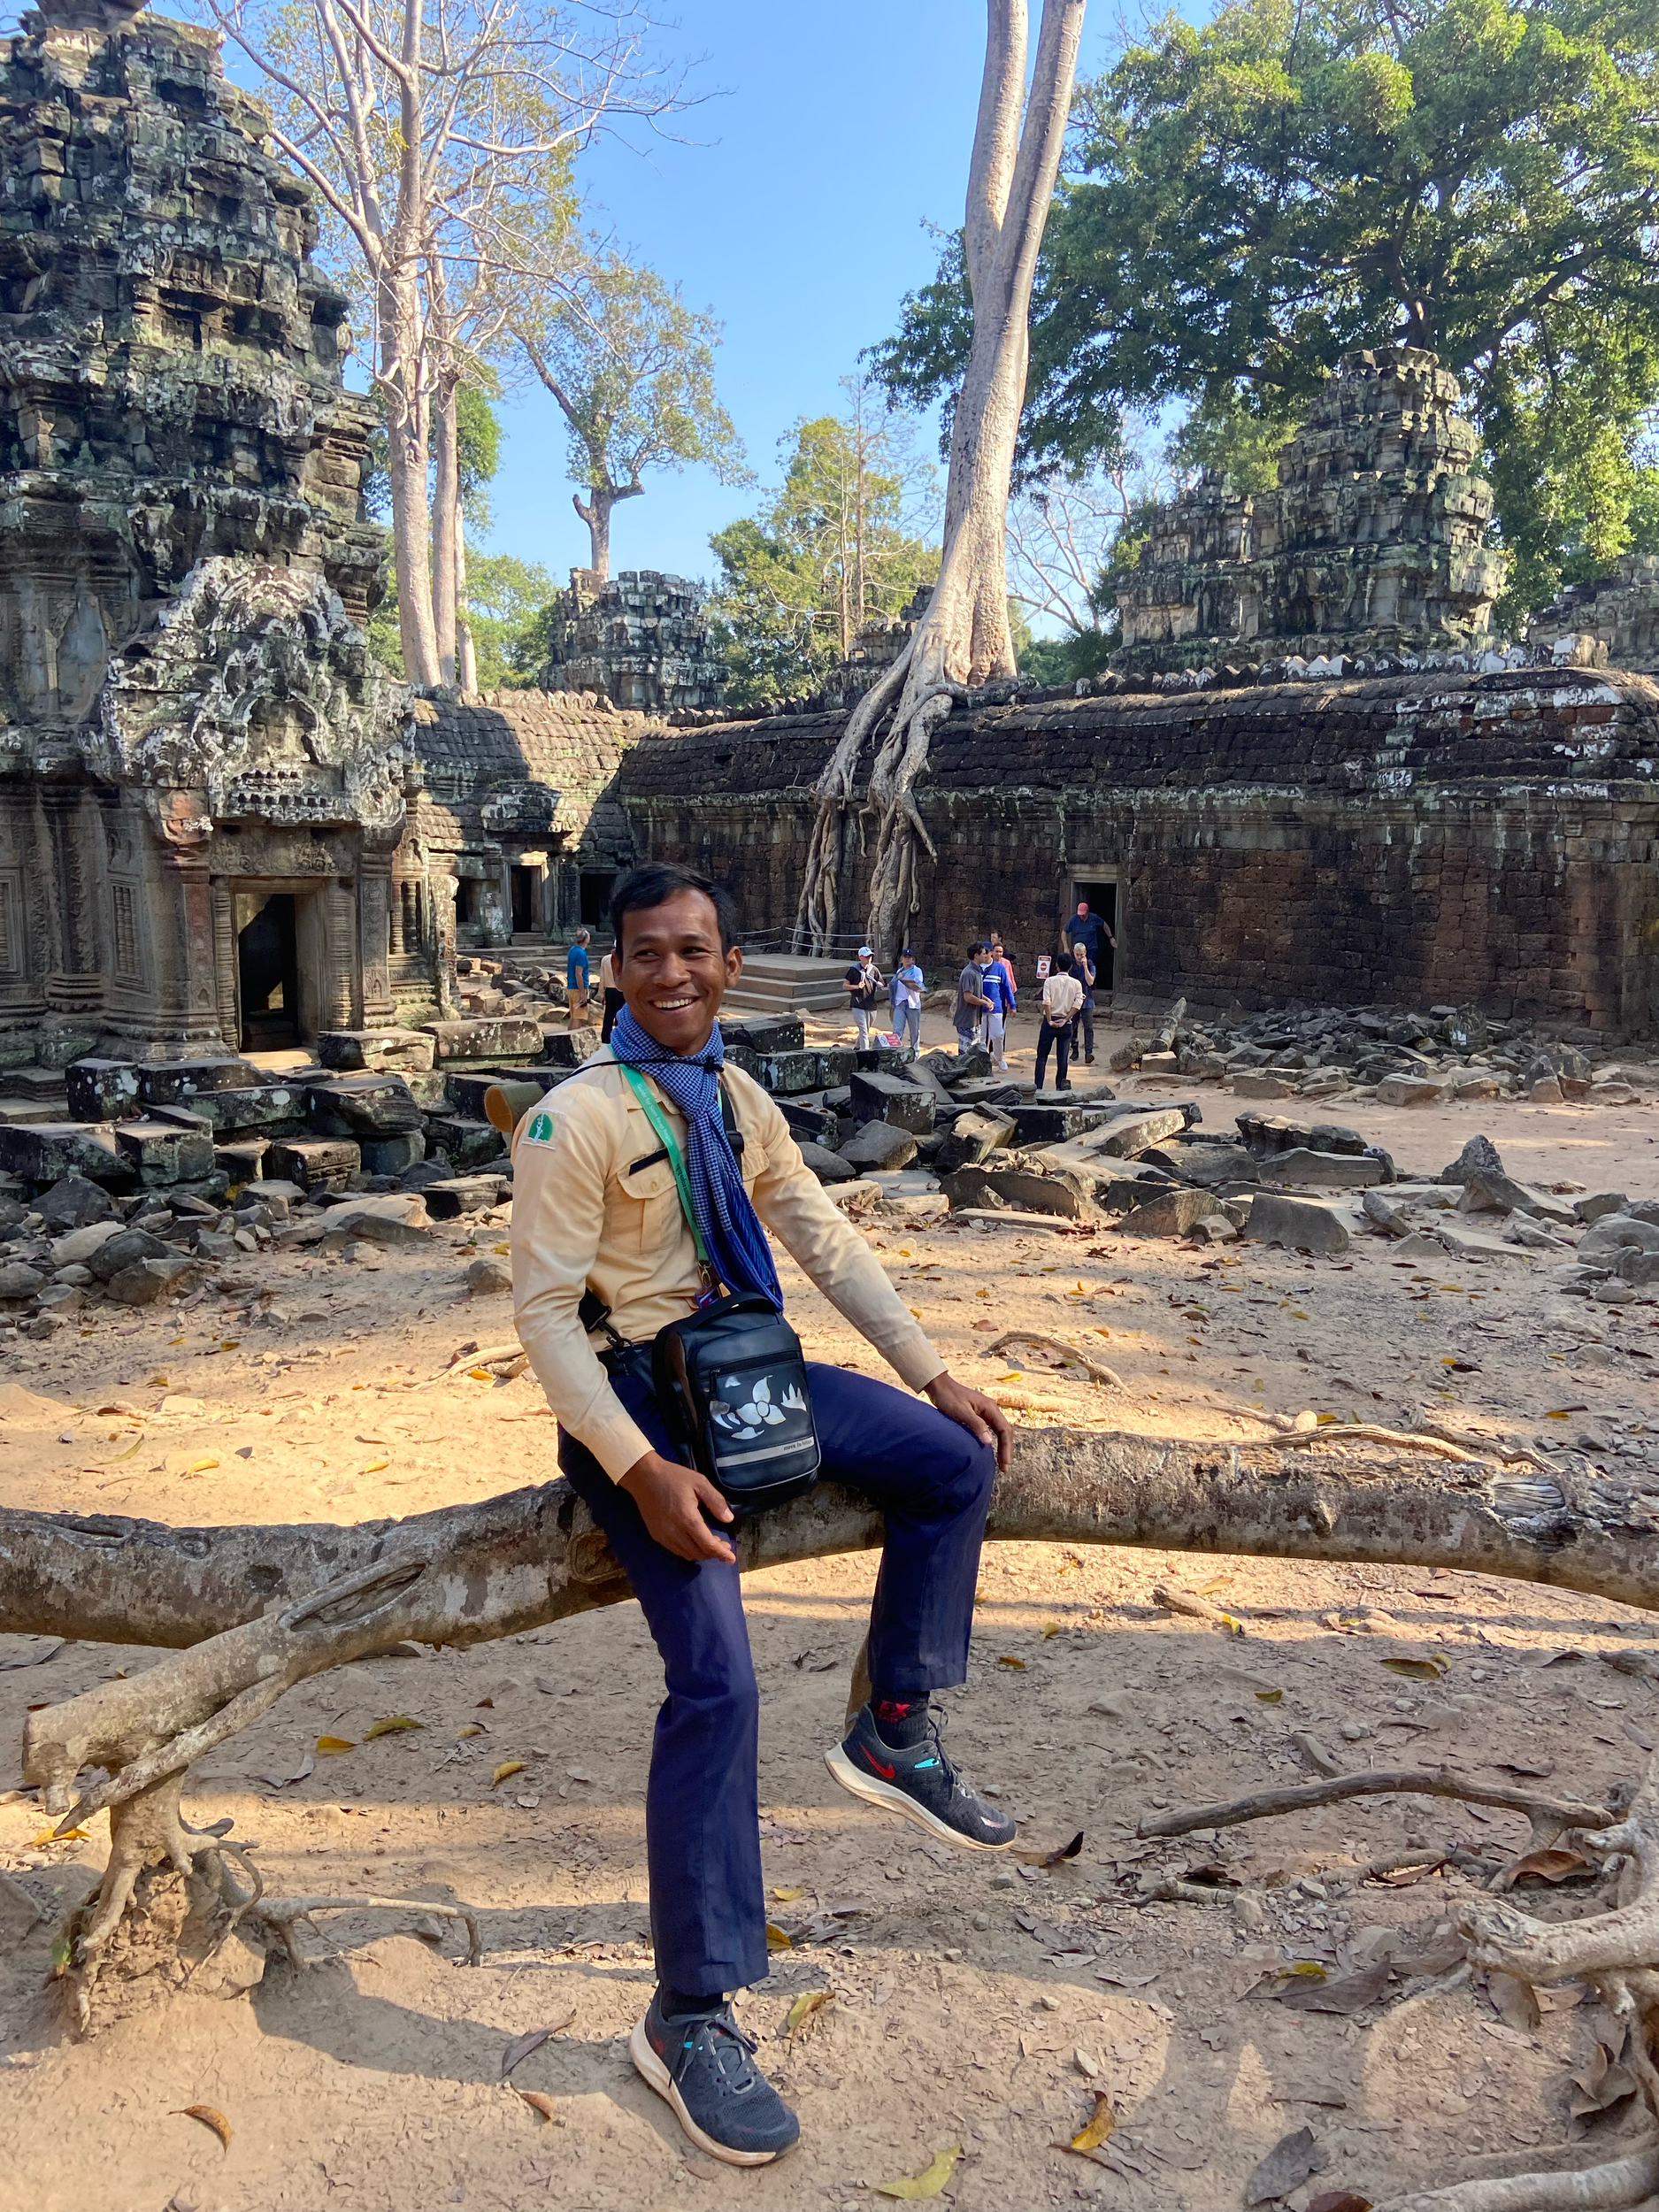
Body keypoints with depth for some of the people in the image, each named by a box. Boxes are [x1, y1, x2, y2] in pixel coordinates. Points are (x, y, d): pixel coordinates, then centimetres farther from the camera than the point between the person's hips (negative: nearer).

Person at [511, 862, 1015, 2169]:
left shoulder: (737, 1101, 7)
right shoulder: (580, 1118, -15)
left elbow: (829, 1243, 12)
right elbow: (544, 1311, -17)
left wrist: (934, 1374, 7)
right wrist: (640, 1471, -24)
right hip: (636, 1389, -7)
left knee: (957, 1464, 3)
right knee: (719, 1684, -15)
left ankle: (896, 1735, 18)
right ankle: (690, 2016, 2)